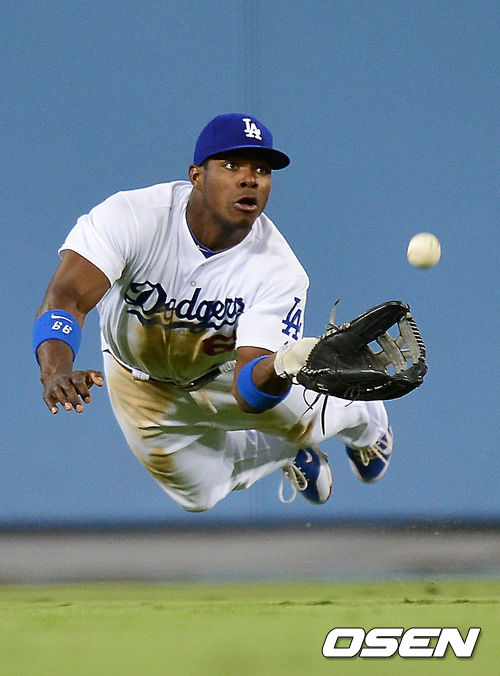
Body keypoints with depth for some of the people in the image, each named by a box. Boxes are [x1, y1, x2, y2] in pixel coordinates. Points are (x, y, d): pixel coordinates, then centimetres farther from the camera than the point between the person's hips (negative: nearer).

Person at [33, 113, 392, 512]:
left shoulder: (278, 270, -35)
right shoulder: (130, 217, -38)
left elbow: (246, 394, -41)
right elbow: (66, 299, -46)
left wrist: (280, 367, -66)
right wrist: (57, 373, -66)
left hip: (224, 373, 0)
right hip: (142, 388, 0)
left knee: (299, 417, -18)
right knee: (200, 495, 13)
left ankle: (360, 417, 23)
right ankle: (285, 453, 47)